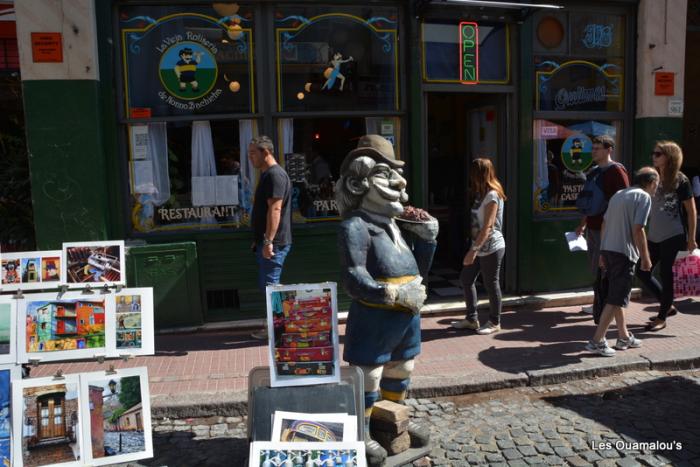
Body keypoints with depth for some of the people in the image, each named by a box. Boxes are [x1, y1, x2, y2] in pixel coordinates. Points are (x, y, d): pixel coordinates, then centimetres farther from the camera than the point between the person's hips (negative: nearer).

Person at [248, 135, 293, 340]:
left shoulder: (275, 175, -14)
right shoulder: (268, 175, 18)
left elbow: (275, 210, -23)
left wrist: (268, 241, -25)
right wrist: (259, 240, 23)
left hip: (273, 243, -10)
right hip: (266, 241, 10)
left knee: (270, 285, -4)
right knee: (268, 285, 14)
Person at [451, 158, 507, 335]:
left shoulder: (492, 195, -16)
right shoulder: (481, 194, 12)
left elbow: (488, 226, -22)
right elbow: (478, 223, 9)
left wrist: (473, 249, -25)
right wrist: (474, 248, 5)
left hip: (491, 248, -9)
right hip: (480, 247, 9)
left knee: (491, 284, 3)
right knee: (466, 279, 12)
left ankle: (494, 322, 18)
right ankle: (471, 319, 23)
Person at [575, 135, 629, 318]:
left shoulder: (616, 170, -10)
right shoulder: (594, 171, 15)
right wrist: (583, 224, 21)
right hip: (593, 228, 8)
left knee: (602, 271, -4)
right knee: (595, 269, 15)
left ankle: (602, 308, 5)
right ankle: (598, 305, 27)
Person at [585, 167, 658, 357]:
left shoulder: (618, 195, 18)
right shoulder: (644, 197, -5)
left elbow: (604, 225, 17)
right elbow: (637, 229, -14)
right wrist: (645, 257, -7)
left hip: (608, 249, 8)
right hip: (624, 252, -8)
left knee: (616, 295, 17)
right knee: (616, 299, -5)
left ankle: (624, 337, 28)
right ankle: (597, 341, -6)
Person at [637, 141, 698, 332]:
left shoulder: (680, 180, -7)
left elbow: (691, 211, -5)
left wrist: (691, 238, -7)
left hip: (672, 235, -7)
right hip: (654, 236, 7)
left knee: (665, 274, -1)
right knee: (642, 271, 6)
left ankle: (662, 317, 12)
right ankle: (668, 306, 25)